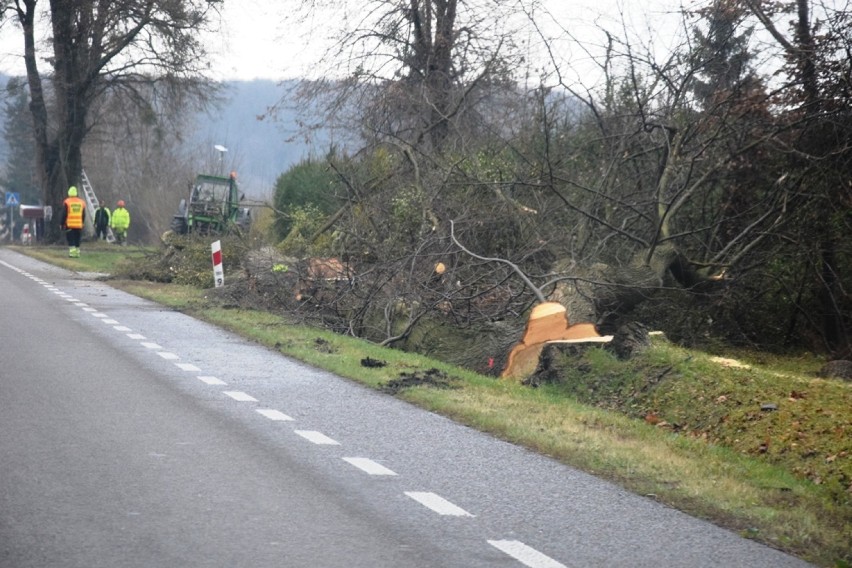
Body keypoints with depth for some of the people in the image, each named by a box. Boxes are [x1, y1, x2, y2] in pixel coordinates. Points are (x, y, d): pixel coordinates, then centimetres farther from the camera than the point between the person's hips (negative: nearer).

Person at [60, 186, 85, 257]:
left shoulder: (66, 202, -6)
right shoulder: (81, 202, 9)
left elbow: (63, 215, -5)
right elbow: (83, 215, 15)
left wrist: (61, 224, 3)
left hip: (69, 225, -4)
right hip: (79, 226, 4)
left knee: (71, 241, -2)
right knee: (77, 241, 11)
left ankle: (72, 252, -12)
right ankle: (77, 253, 10)